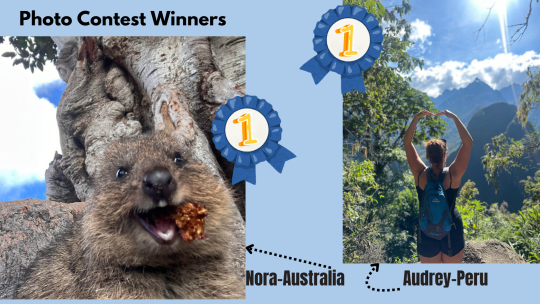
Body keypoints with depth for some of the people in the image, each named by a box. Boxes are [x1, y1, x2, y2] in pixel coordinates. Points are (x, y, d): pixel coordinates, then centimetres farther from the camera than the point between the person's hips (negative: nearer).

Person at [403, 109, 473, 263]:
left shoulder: (420, 174, -15)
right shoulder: (453, 175, -18)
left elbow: (407, 142, -8)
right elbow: (468, 142, -16)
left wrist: (416, 118, -9)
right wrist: (454, 117, -16)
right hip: (452, 231, -1)